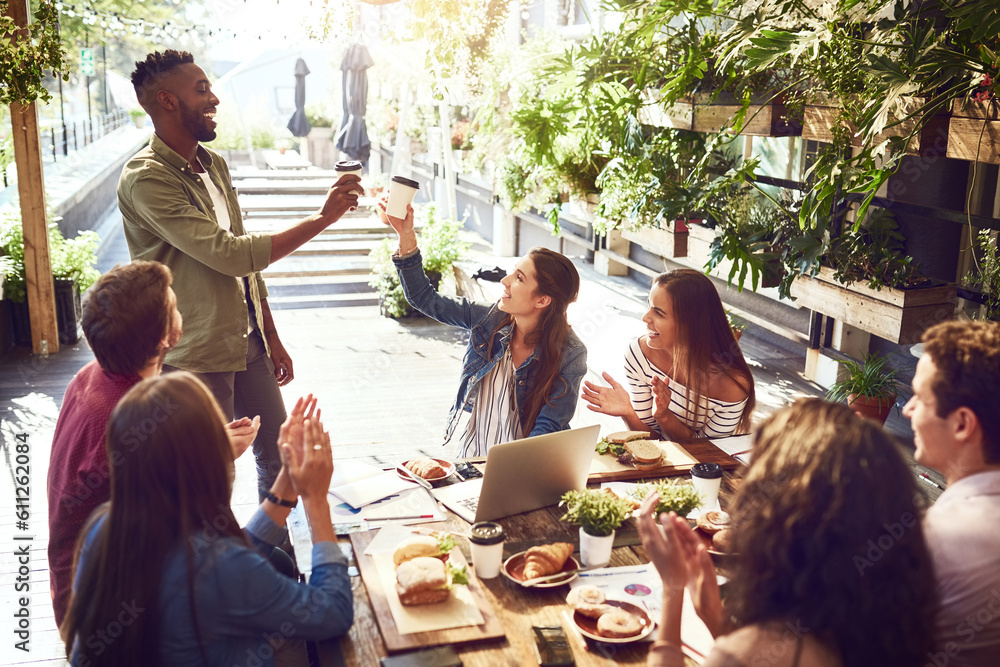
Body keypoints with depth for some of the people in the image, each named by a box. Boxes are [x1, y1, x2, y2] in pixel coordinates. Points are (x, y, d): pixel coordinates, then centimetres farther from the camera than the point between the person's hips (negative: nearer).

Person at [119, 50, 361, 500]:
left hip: (249, 342, 8)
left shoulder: (213, 164, 10)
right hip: (198, 356, -8)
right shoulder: (145, 179, -18)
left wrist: (272, 339, 17)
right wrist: (323, 217, -23)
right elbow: (229, 254, -25)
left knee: (280, 458, 16)